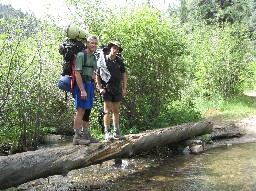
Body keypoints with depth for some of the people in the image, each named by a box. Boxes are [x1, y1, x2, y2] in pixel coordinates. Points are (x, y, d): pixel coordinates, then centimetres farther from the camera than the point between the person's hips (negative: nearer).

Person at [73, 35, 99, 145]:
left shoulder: (93, 57, 17)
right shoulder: (81, 55, -11)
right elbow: (77, 73, -18)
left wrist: (92, 88, 16)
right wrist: (82, 90, -22)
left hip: (90, 85, 9)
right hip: (82, 85, -9)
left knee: (87, 111, 12)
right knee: (81, 110, -10)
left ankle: (86, 134, 19)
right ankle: (77, 137, -7)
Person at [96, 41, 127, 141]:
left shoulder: (119, 61, 9)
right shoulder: (103, 60, -3)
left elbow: (124, 75, 12)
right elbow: (97, 76, 1)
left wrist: (124, 88, 4)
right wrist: (100, 88, -7)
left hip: (117, 88, 4)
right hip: (107, 88, -4)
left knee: (116, 111, 9)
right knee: (107, 111, -5)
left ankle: (116, 132, 17)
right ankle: (107, 133, -2)